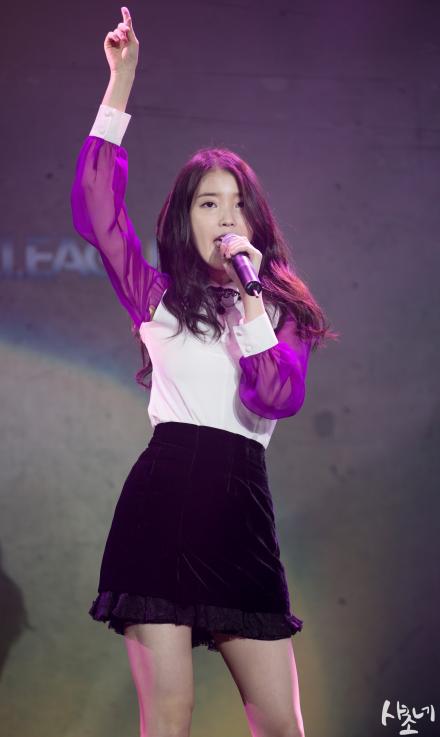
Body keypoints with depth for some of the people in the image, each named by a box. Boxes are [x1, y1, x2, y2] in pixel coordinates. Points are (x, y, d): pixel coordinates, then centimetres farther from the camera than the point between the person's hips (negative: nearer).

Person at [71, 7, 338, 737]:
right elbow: (95, 206, 2)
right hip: (162, 497, -2)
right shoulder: (158, 297, 12)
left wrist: (250, 294, -6)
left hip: (241, 507, 2)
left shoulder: (282, 310, 15)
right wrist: (120, 82, 2)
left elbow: (280, 397, -3)